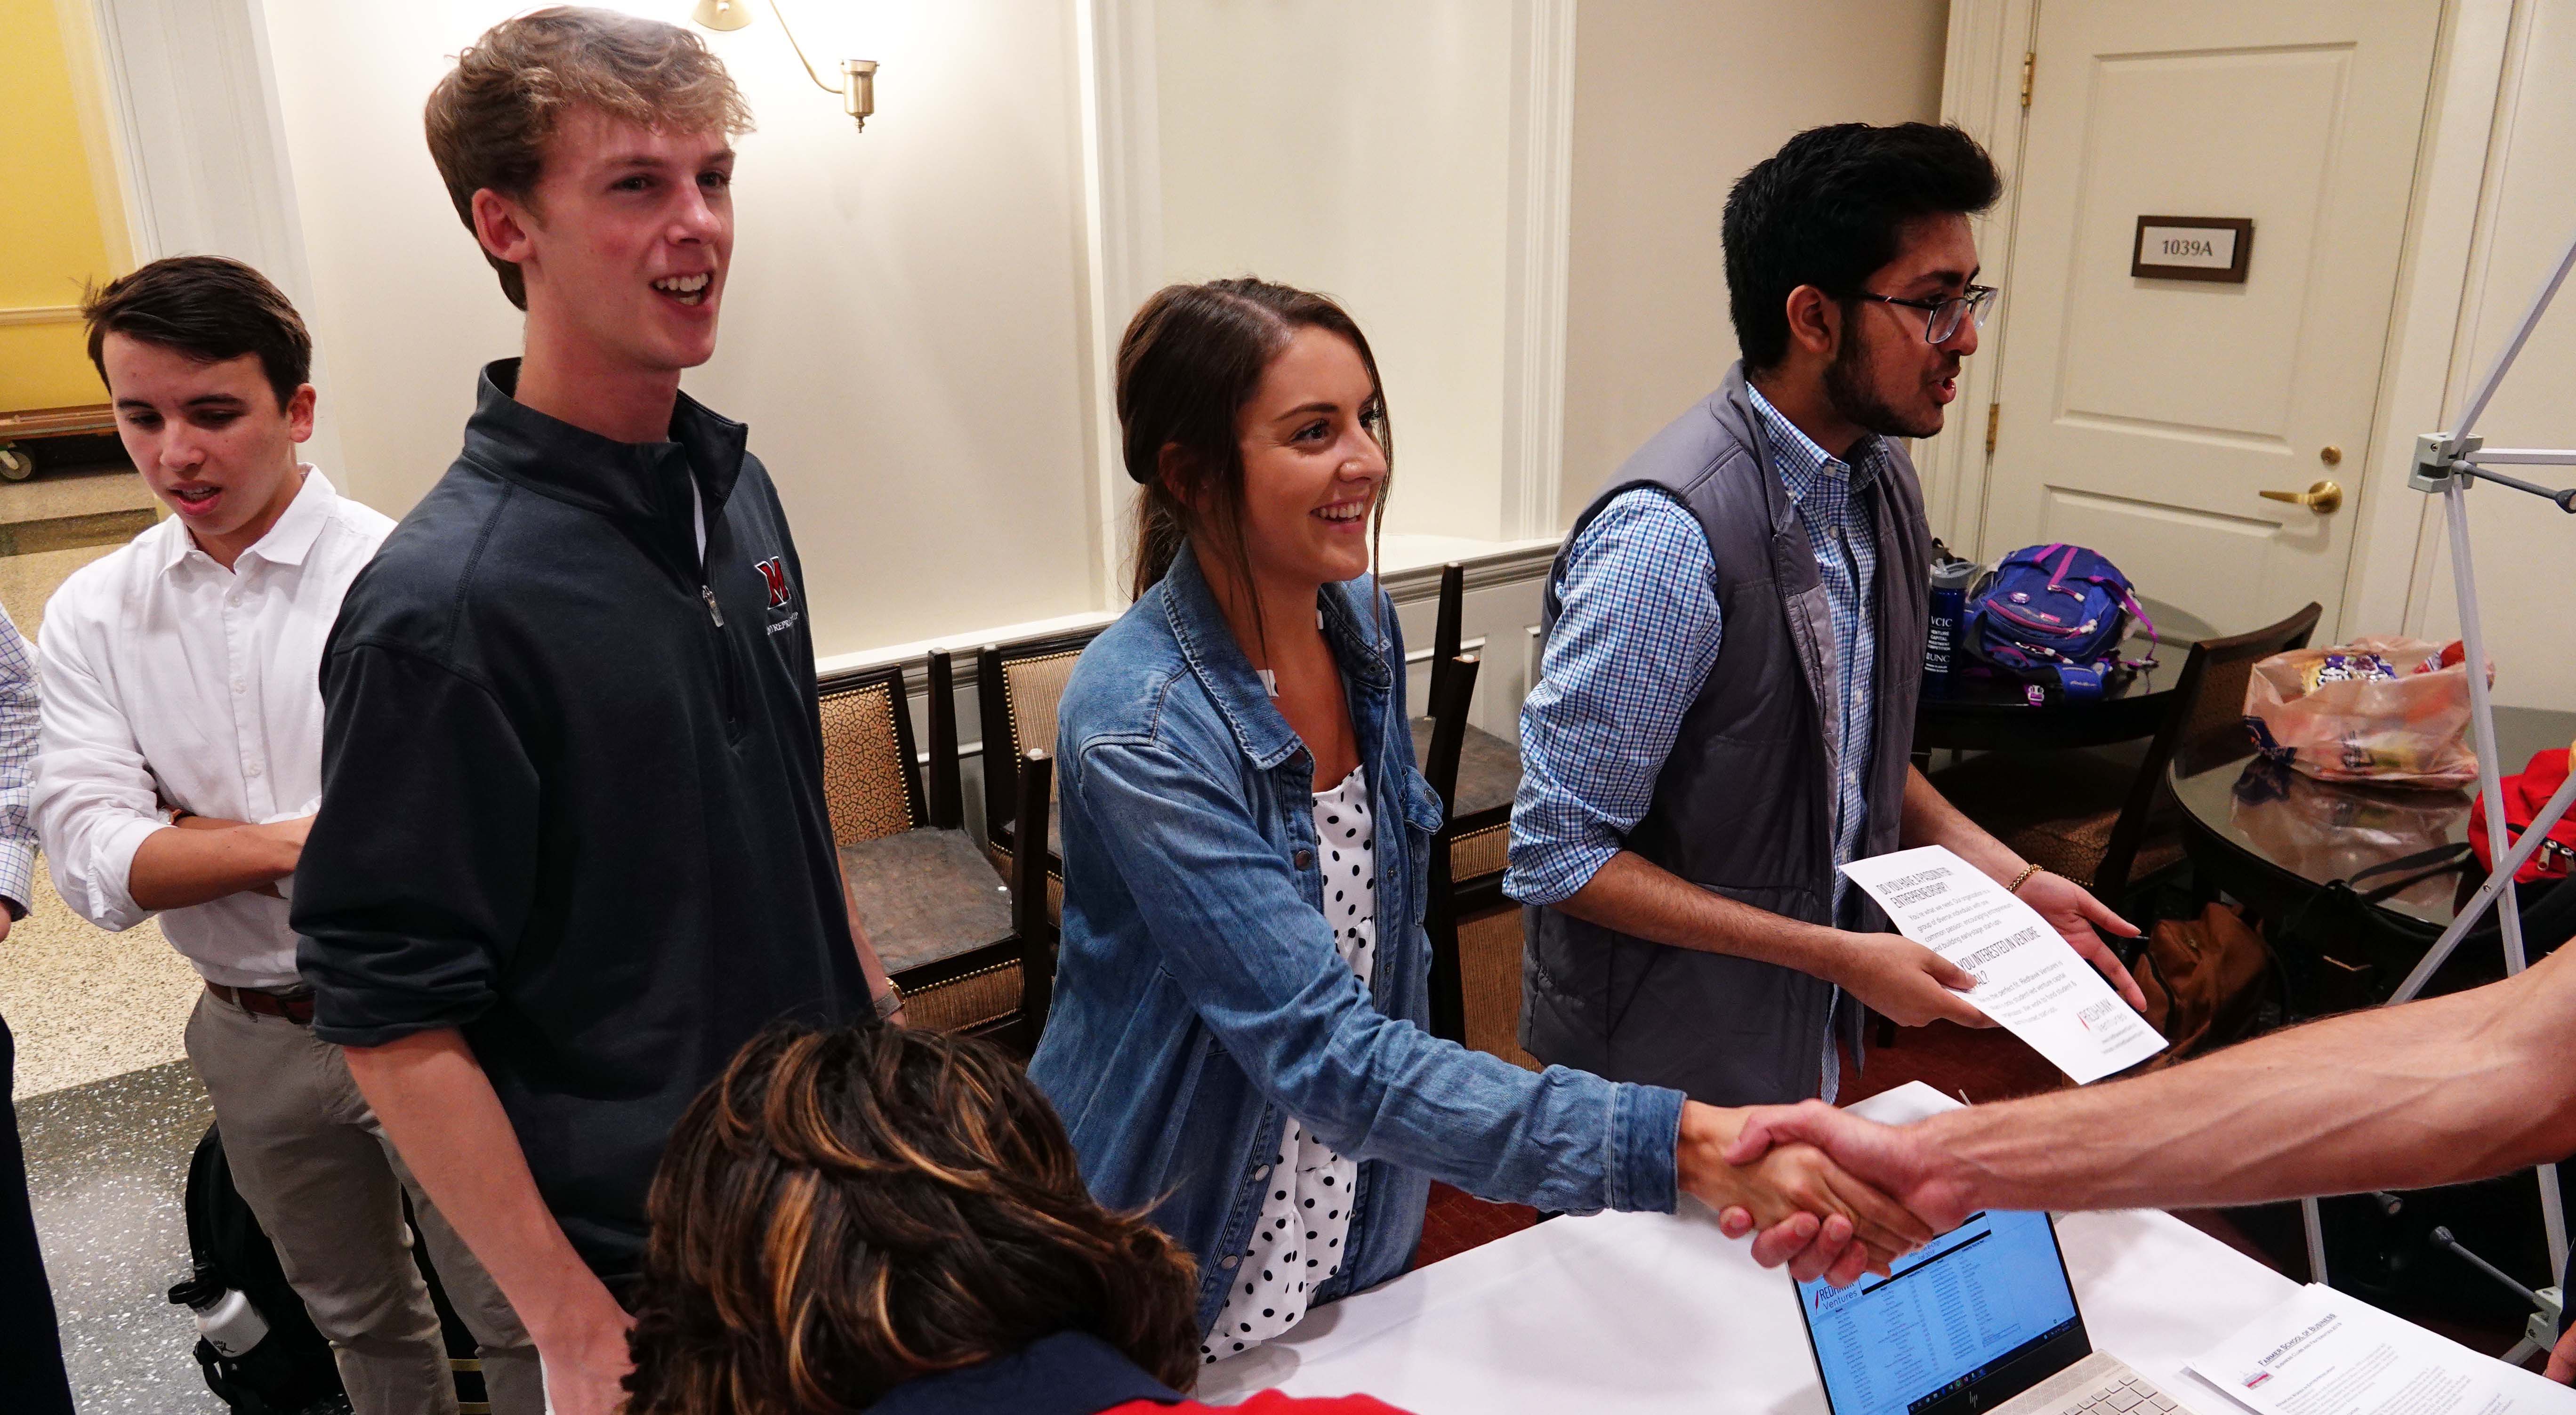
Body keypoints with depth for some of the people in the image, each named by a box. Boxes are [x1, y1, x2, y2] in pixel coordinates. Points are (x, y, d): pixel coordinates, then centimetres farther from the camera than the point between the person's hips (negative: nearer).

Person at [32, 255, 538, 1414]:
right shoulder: (93, 614, -1)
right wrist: (298, 841, -20)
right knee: (356, 1318, 25)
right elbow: (91, 866, -9)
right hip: (254, 1042, 5)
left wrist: (198, 837, -16)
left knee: (518, 1321, 11)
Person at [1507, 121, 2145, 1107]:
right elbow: (1559, 854, -25)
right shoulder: (1671, 534, -29)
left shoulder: (1883, 482, -1)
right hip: (1665, 1063, -8)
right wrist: (1836, 954, -23)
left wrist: (2006, 875, 0)